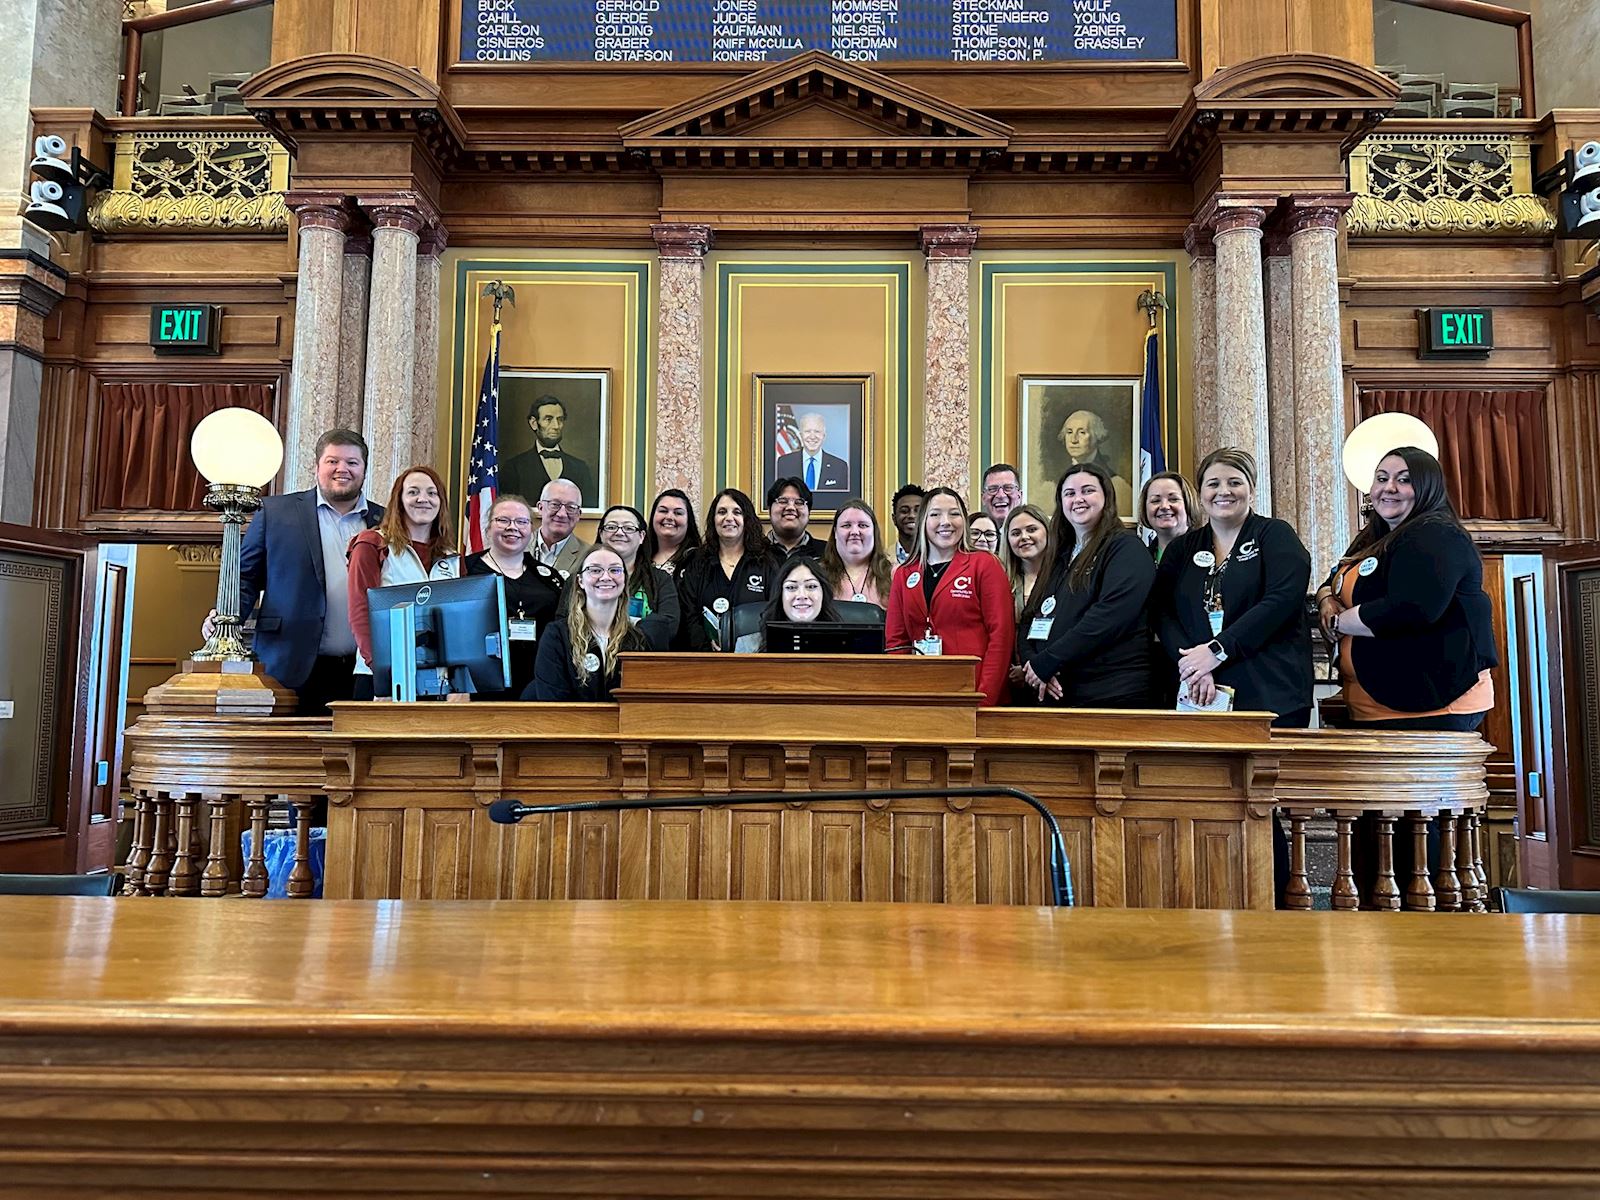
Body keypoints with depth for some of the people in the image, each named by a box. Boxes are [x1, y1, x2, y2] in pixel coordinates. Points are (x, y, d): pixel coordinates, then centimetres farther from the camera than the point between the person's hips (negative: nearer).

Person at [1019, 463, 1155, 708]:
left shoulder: (1126, 548, -3)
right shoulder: (1060, 558, 19)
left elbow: (1108, 617, -17)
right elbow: (1029, 621, 13)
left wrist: (1045, 664, -16)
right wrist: (1032, 663, -8)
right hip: (1056, 694, 6)